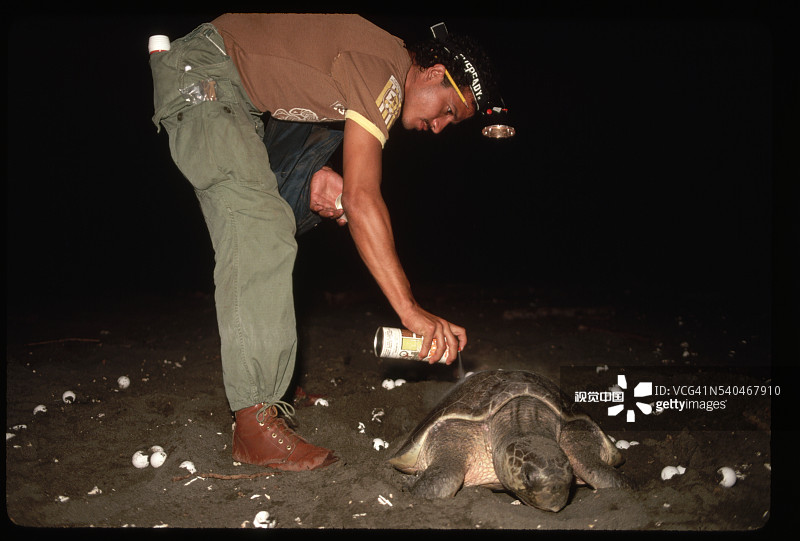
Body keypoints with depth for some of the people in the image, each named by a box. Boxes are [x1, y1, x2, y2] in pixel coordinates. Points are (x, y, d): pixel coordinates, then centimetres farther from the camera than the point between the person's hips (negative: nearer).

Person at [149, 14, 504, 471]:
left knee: (263, 232, 11)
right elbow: (362, 200, -31)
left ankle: (269, 383, 18)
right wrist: (410, 310, -33)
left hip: (240, 98, 11)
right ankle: (256, 422, -19)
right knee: (260, 232, -20)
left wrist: (317, 171, -2)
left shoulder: (380, 72, 8)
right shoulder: (382, 73, -22)